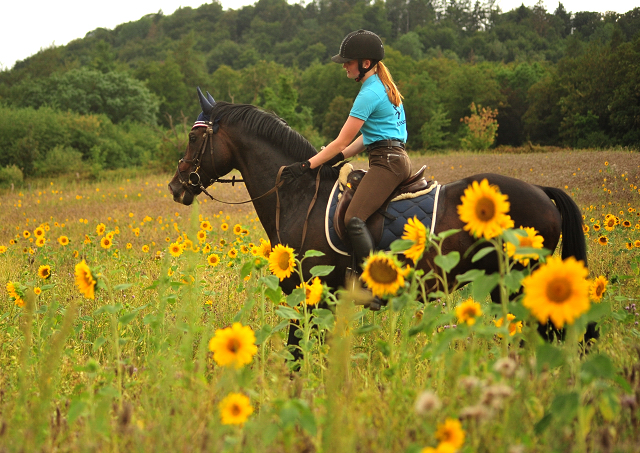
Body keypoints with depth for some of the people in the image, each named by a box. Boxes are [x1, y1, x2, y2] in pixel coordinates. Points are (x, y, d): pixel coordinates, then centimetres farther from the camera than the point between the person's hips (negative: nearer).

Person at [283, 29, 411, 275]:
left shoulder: (369, 94, -13)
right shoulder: (384, 86, 18)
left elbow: (342, 142, -11)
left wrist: (306, 165, -7)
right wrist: (339, 157, 12)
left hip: (387, 162, -11)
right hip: (398, 160, 11)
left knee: (354, 219, -23)